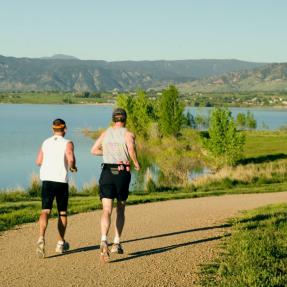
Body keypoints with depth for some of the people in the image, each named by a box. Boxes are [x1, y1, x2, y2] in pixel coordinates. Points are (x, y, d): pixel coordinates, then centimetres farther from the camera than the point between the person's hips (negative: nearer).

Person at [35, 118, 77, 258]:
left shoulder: (45, 143, 10)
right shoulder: (67, 143, -2)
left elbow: (38, 161, 14)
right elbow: (70, 158, -20)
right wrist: (72, 167, 1)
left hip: (46, 180, 2)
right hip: (61, 180, -2)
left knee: (45, 211, -6)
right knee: (62, 213, 13)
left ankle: (41, 238, -29)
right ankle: (61, 243, 21)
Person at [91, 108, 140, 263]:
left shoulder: (105, 133, 11)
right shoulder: (128, 134, -1)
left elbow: (94, 150, 10)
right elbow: (131, 150, -19)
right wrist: (136, 163, -1)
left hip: (107, 173, 1)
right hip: (123, 174, -1)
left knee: (107, 210, -8)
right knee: (120, 209, 18)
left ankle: (104, 241, -31)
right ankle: (116, 243, 16)